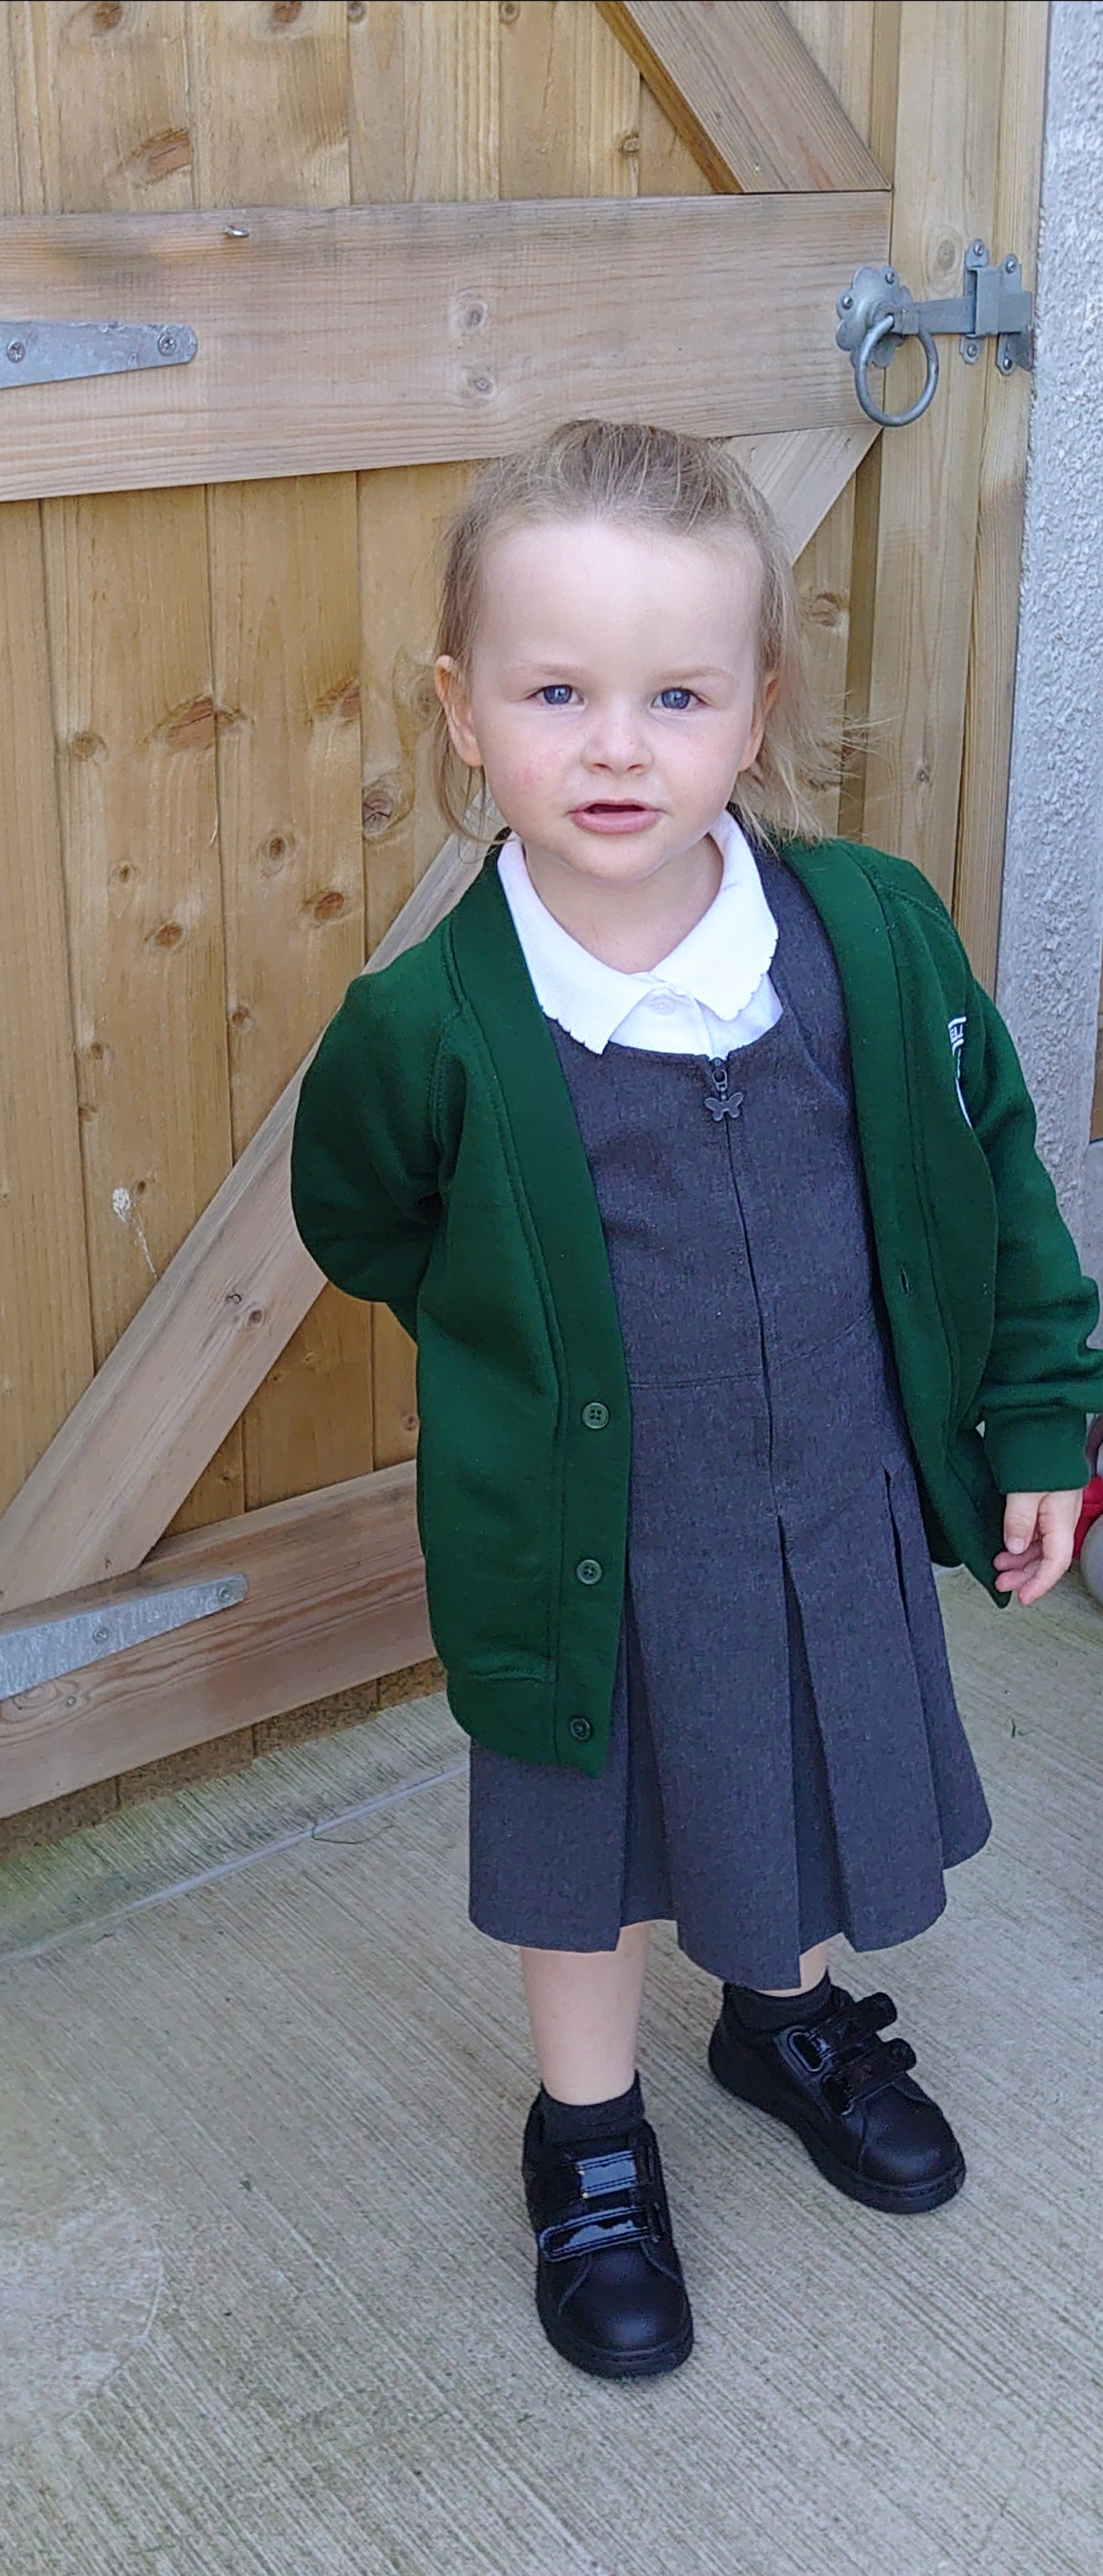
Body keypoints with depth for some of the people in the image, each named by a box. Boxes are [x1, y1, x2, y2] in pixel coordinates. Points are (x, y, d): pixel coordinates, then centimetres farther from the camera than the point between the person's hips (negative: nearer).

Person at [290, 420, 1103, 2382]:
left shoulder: (875, 932, -15)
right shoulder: (427, 1024, -21)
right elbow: (365, 1233, 1)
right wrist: (524, 1354, 4)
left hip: (841, 1501, 3)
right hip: (590, 1540, -2)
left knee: (822, 1792, 25)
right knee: (586, 1845, 18)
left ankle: (791, 2019, 56)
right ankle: (591, 2142, 45)